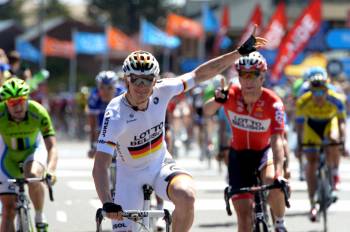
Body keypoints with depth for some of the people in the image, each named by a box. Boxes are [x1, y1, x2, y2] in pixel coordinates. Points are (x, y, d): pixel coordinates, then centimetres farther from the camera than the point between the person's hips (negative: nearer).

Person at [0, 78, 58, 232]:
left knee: (33, 175, -35)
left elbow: (52, 147, -33)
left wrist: (50, 171, -51)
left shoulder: (38, 112, -29)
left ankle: (40, 217, -11)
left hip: (34, 149, -1)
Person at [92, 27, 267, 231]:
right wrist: (107, 204, -45)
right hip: (131, 175, -2)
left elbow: (200, 75, -5)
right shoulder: (115, 113, -28)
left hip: (161, 165, 2)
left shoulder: (161, 92, -17)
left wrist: (240, 52, -7)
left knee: (186, 196, -31)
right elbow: (100, 166, -33)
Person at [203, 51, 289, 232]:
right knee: (244, 214, -7)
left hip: (264, 151, -2)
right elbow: (207, 111, -30)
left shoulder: (273, 103, -25)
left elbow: (277, 140, -34)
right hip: (239, 155, 2)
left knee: (273, 183, -34)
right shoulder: (232, 94, -18)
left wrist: (279, 173, -48)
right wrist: (217, 101, -53)